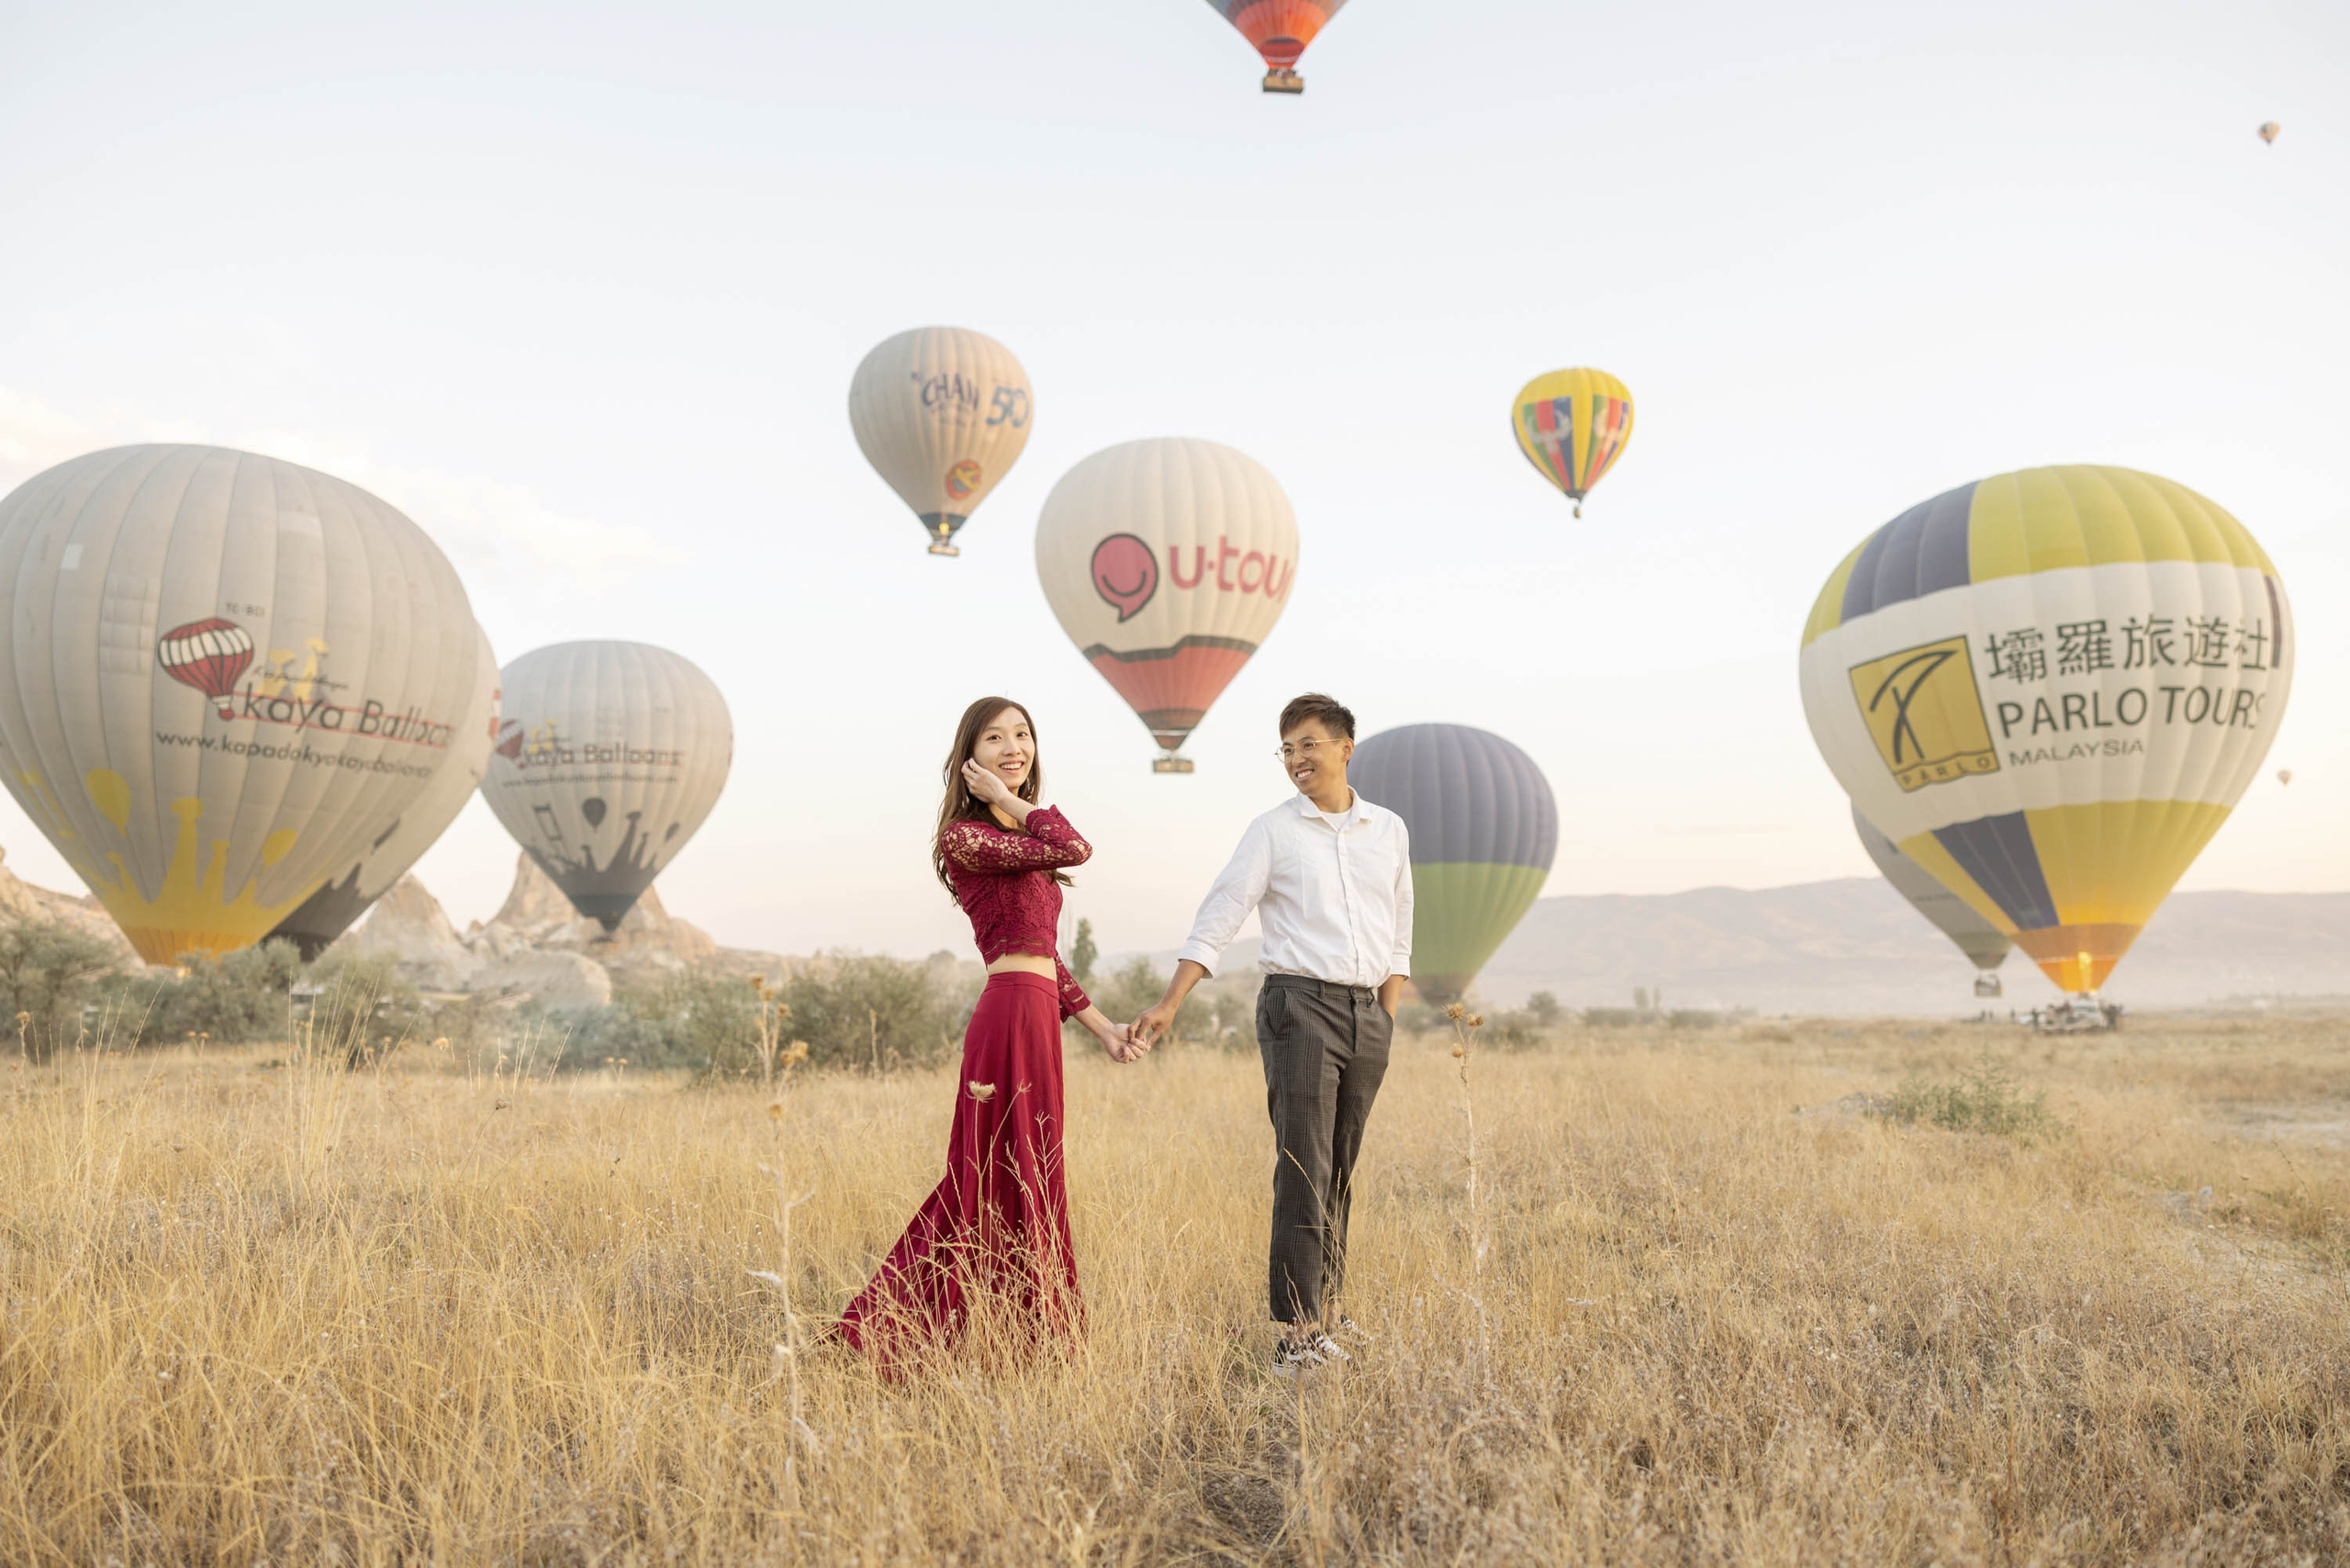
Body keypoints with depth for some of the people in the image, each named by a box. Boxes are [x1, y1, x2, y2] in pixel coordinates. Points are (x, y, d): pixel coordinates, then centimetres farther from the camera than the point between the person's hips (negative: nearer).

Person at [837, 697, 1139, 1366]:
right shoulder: (965, 837, -9)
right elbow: (1075, 849, -21)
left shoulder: (1017, 838, 18)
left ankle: (891, 1330, 25)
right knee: (1017, 1185, -1)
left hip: (1033, 1016, 9)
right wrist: (1006, 801, -6)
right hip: (1014, 1016, -9)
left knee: (987, 1184, 15)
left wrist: (1102, 1027, 17)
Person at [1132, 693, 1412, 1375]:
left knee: (1339, 1170, 10)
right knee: (1303, 1167, -10)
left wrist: (1385, 1021, 10)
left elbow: (1397, 935, 17)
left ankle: (1323, 1306, 23)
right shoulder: (1272, 831, 0)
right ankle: (1297, 1332, -7)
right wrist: (1168, 1004, -12)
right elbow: (1218, 917, -5)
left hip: (1366, 1013, 4)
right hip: (1298, 1005, -4)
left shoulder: (1389, 830, 11)